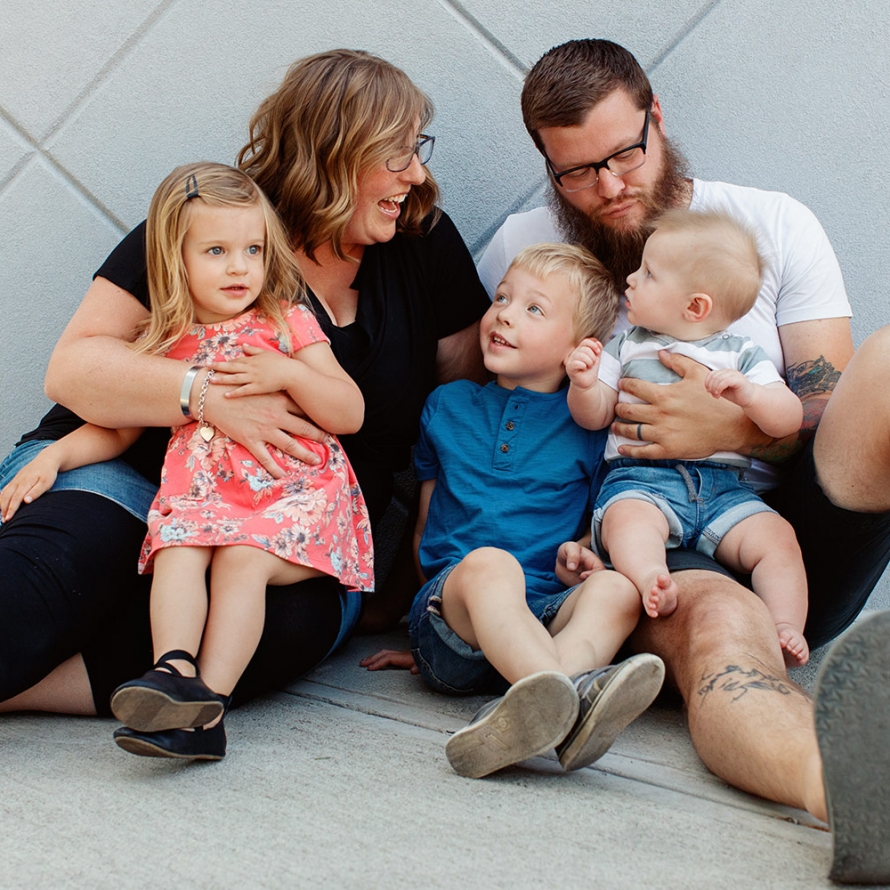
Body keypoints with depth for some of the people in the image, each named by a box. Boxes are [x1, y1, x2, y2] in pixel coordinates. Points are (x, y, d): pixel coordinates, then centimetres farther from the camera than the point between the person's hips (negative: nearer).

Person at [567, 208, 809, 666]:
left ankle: (785, 629, -23)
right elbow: (595, 416, 15)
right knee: (626, 517, -35)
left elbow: (789, 419, 1)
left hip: (723, 486, 1)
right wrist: (584, 384, -8)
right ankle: (652, 583, -58)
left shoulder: (742, 356, 12)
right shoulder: (626, 346, 18)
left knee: (776, 536, -22)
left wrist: (748, 393, -19)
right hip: (639, 478, -1)